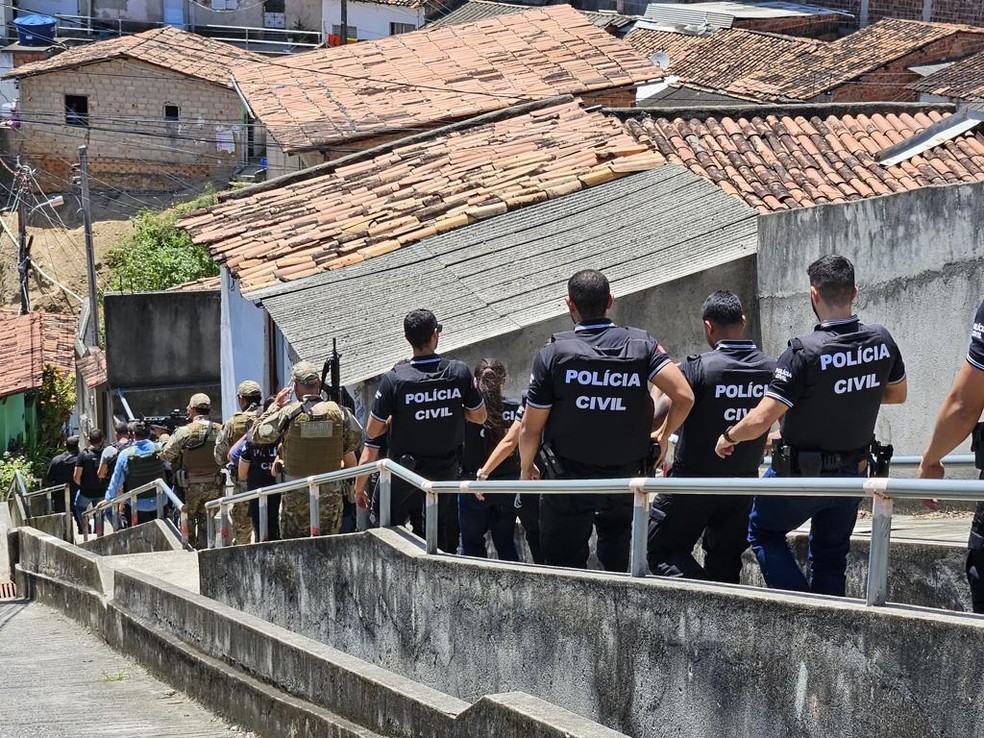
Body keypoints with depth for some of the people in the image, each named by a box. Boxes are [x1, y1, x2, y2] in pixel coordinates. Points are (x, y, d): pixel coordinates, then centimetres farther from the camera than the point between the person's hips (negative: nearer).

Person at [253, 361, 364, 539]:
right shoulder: (338, 411, -3)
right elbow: (355, 439, 10)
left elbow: (258, 434, 0)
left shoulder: (288, 413, -10)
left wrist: (275, 406, 9)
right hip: (331, 495, 2)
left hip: (297, 496, -2)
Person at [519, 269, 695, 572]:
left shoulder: (553, 354, -10)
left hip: (568, 481, -2)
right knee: (618, 566, 19)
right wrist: (663, 436, 5)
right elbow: (684, 397, -13)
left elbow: (531, 428, -6)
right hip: (625, 478, 2)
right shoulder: (641, 344, -5)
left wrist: (526, 469, 12)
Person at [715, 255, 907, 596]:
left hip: (803, 474, -5)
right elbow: (898, 394, 12)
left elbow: (760, 420, -25)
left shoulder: (803, 352, -26)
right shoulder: (881, 341, -8)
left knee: (763, 532, 17)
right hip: (854, 471, 5)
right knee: (831, 556, 19)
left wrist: (728, 437, -6)